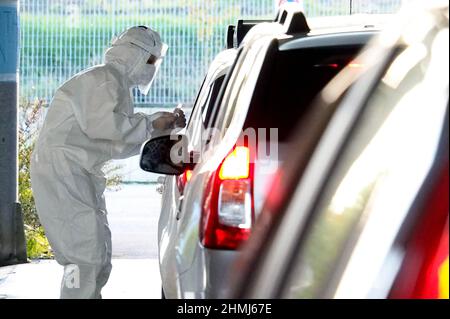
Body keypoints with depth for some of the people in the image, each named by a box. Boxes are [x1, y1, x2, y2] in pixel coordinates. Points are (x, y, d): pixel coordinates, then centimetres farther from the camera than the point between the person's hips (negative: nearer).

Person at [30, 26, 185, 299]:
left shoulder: (118, 85, 21)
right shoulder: (104, 79, -11)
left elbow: (119, 146, 24)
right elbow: (101, 124, -29)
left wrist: (164, 127, 15)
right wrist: (151, 125, -18)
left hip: (80, 176, 11)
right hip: (62, 171, -11)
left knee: (99, 254, 13)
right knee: (87, 255, -16)